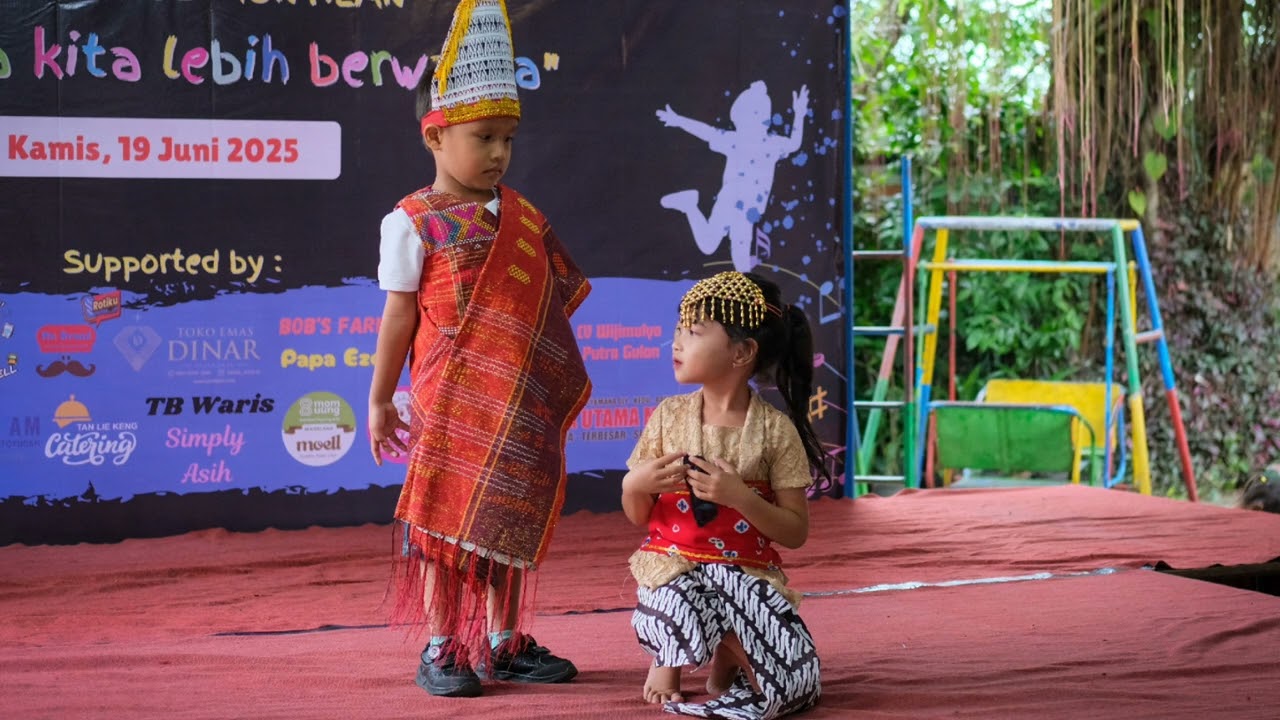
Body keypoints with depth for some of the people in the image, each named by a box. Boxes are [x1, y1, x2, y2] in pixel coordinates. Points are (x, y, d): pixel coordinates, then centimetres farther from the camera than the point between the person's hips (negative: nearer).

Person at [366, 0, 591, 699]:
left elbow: (550, 306, 13)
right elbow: (399, 318, -4)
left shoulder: (523, 218, 8)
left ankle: (502, 642, 20)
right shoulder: (412, 223, -6)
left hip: (517, 406, 5)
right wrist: (379, 401, -1)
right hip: (449, 402, -5)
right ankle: (440, 649, 7)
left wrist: (555, 385, 11)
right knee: (443, 516, 0)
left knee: (506, 517, 11)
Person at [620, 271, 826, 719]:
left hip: (748, 575, 0)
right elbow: (638, 517, 9)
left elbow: (796, 532, -5)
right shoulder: (669, 416, 2)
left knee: (795, 684, -19)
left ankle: (726, 657, 15)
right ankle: (669, 657, 3)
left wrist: (739, 496, -21)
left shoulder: (775, 429, -5)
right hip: (676, 570, 0)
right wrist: (635, 485, -14)